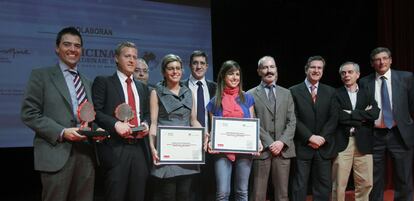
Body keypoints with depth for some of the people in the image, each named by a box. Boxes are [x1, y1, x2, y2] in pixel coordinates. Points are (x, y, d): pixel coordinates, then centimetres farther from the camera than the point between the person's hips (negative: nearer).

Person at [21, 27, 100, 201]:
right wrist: (61, 132, -15)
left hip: (87, 154, 5)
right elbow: (29, 113, -6)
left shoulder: (87, 82, 19)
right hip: (57, 154, -5)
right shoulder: (41, 75, 2)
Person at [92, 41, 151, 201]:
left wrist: (146, 124, 1)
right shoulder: (103, 82, 2)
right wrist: (116, 124, -20)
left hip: (139, 149, 5)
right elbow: (95, 111, -6)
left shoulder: (142, 87, 20)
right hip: (115, 149, -5)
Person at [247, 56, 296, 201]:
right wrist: (269, 144, -11)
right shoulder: (251, 94, 2)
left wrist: (282, 142, -8)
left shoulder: (286, 93, 14)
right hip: (261, 149, -3)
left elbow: (291, 121, 7)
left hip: (283, 149, 3)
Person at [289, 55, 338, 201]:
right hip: (302, 146, -3)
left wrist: (322, 138, -10)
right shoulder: (294, 91, 0)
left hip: (324, 147, 3)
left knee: (323, 185, 8)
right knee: (299, 186, 2)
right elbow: (294, 119, -6)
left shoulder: (330, 92, 10)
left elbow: (333, 118, 3)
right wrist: (310, 137, -14)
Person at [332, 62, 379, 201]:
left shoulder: (367, 94, 13)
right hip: (342, 142, -3)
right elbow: (338, 116, -11)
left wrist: (351, 114, -10)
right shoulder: (336, 94, 3)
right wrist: (362, 117, -5)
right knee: (339, 184, 1)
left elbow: (375, 113, -4)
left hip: (363, 143, 3)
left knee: (366, 183, 7)